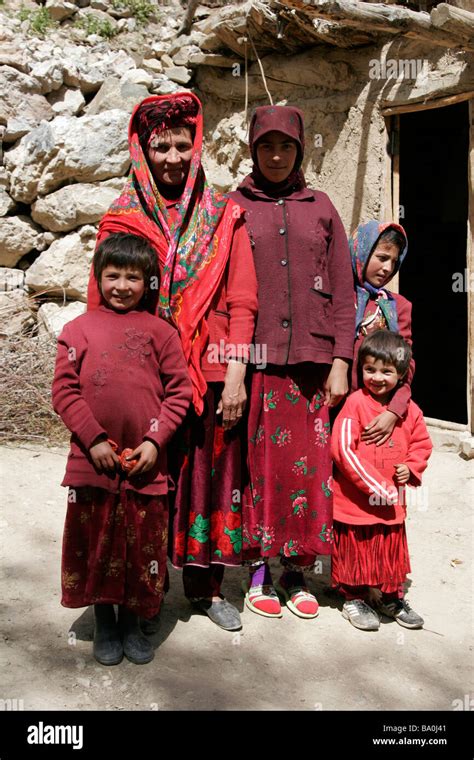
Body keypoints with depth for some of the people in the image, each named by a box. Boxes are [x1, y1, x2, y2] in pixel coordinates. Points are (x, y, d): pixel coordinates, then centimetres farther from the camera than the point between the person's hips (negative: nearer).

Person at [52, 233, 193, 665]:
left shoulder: (159, 331, 3)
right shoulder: (78, 330, 3)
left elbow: (179, 391, 2)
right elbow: (64, 392, -1)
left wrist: (155, 440, -8)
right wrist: (94, 440, -10)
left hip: (146, 464, 0)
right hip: (93, 462, 0)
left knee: (143, 545, 11)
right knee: (96, 544, 12)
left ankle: (132, 624, 31)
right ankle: (104, 625, 32)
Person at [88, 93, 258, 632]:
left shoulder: (223, 217, 7)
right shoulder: (122, 218, 6)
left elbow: (241, 302, 2)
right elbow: (101, 302, 4)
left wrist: (236, 374, -6)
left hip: (210, 373, 1)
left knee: (209, 473, 7)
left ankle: (207, 585, 23)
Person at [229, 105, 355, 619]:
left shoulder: (320, 209, 13)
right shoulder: (233, 207, 8)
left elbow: (341, 291, 9)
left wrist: (340, 362, 1)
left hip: (310, 360, 2)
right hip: (255, 359, -1)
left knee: (307, 464, 4)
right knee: (257, 462, 1)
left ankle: (296, 571, 18)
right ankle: (257, 571, 16)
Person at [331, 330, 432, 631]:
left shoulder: (409, 410, 1)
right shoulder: (355, 403, -14)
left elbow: (422, 444, 15)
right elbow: (343, 450, -20)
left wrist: (411, 468, -7)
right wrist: (376, 486, -19)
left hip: (392, 502, 5)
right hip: (355, 501, -4)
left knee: (391, 550, 18)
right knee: (356, 551, 9)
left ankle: (391, 597, 38)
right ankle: (354, 599, 29)